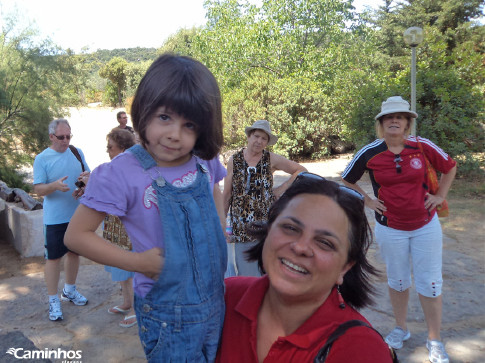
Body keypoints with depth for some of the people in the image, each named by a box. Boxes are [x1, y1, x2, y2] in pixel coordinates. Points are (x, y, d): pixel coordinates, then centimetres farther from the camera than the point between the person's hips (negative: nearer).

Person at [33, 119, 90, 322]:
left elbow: (88, 174, 11)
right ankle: (53, 301, 16)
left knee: (74, 252, 17)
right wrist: (55, 185, -30)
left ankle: (69, 290, 37)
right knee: (53, 258, 2)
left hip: (77, 214, 5)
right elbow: (38, 190, -10)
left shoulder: (77, 152, 5)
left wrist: (84, 186, -10)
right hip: (55, 219, -4)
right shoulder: (42, 159, -7)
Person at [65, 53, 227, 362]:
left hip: (216, 299, 5)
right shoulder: (121, 174, -21)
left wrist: (219, 230, 0)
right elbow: (76, 235, -13)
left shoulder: (204, 161, -7)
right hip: (168, 313, -5)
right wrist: (137, 262, -20)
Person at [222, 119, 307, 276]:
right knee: (244, 270, 5)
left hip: (266, 221, 0)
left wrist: (282, 189, 1)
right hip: (241, 223, 1)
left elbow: (301, 170, 10)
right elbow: (226, 196, 6)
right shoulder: (234, 160, 2)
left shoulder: (271, 159, 0)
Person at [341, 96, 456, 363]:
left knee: (430, 284, 6)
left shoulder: (422, 146, -9)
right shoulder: (369, 153, -9)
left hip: (426, 226, 0)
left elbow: (450, 167, 8)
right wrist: (367, 201, -2)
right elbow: (347, 180, 5)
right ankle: (401, 329, 37)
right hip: (390, 229, 0)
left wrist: (440, 196, 1)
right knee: (397, 281, 16)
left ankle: (434, 340, 25)